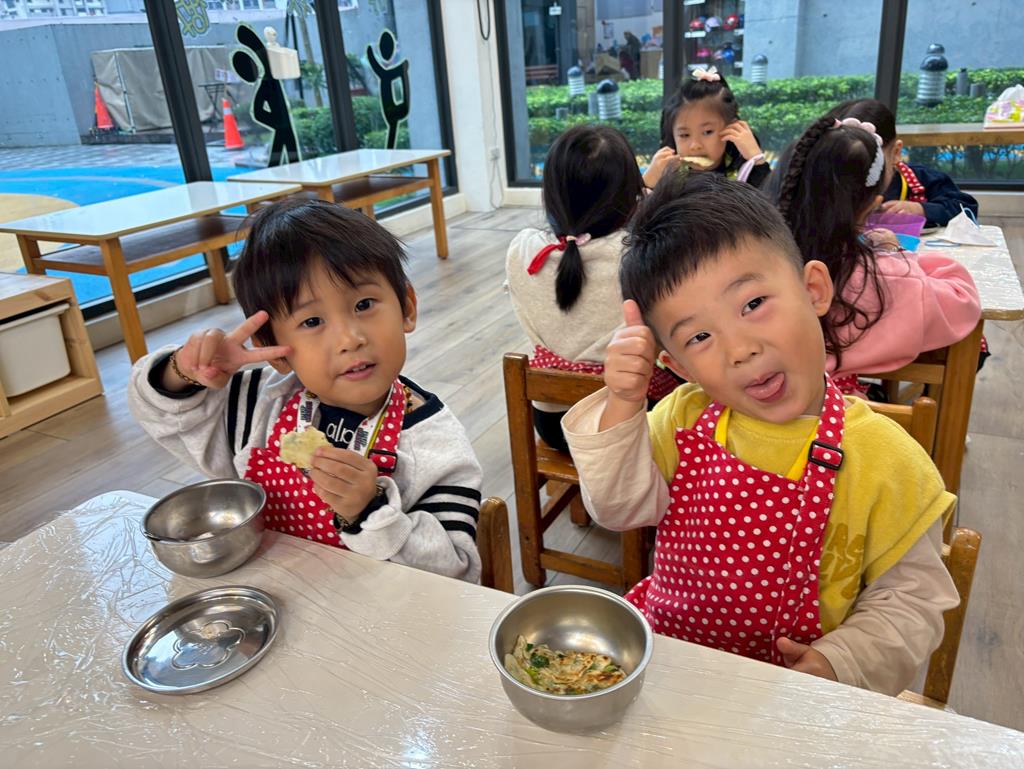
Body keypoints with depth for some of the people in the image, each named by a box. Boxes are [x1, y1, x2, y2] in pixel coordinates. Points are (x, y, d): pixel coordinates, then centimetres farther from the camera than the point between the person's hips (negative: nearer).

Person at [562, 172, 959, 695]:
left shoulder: (887, 462, -15)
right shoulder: (684, 417, -5)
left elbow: (909, 599, -5)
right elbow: (619, 509, -6)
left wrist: (838, 664, -20)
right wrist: (622, 406, -19)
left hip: (786, 688, -3)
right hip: (662, 647, 4)